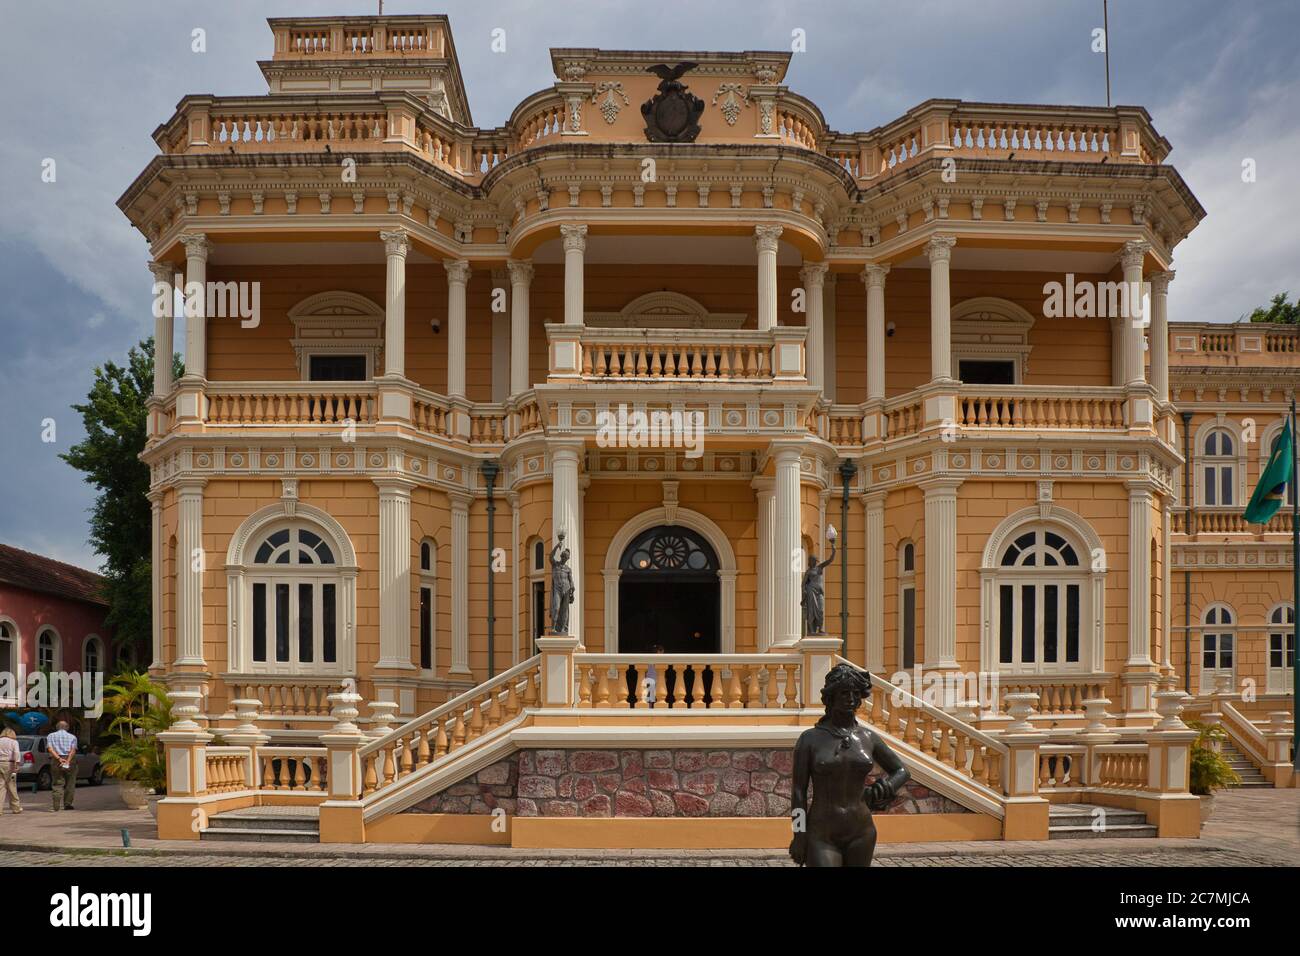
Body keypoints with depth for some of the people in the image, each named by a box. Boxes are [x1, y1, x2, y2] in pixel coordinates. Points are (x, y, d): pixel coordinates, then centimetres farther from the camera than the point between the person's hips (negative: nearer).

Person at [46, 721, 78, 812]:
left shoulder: (51, 736, 14)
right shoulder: (72, 737, 11)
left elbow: (50, 749, -3)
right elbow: (73, 750, -6)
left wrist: (59, 759, -13)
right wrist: (68, 761, -16)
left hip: (55, 761, 1)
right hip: (70, 760, -1)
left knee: (58, 784, 2)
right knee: (70, 784, 9)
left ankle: (57, 806, -5)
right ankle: (67, 804, 6)